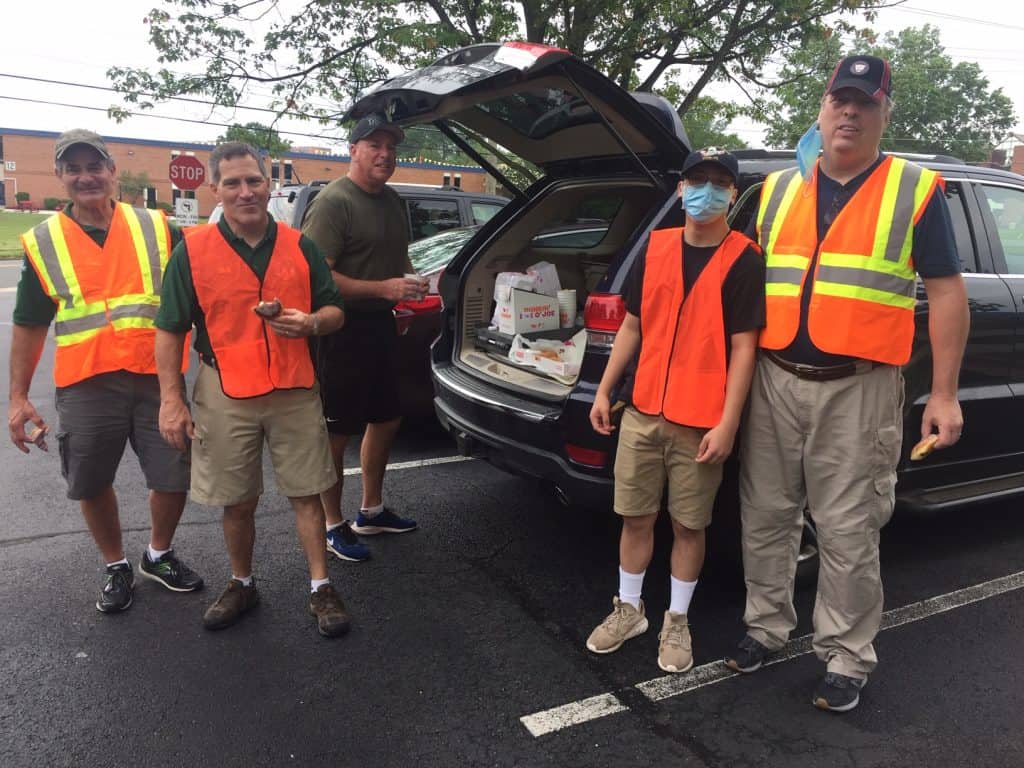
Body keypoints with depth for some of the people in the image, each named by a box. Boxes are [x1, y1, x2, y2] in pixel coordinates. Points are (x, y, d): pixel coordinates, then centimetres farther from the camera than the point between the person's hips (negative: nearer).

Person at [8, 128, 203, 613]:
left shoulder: (157, 228, 3)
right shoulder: (41, 244, 4)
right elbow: (29, 327, 8)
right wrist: (18, 396, 3)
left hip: (156, 378, 0)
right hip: (85, 387, 1)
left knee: (175, 477, 5)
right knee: (92, 485, 9)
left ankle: (159, 556, 32)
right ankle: (116, 568, 32)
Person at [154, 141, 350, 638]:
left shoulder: (299, 246, 3)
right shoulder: (193, 250, -2)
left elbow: (334, 311, 7)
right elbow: (170, 330, 0)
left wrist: (311, 323, -17)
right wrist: (171, 400, -5)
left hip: (295, 393, 1)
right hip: (225, 396, 0)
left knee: (306, 495, 6)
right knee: (237, 503, 12)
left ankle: (321, 588, 18)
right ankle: (241, 585, 32)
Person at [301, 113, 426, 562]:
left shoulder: (393, 201, 12)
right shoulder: (333, 202, -15)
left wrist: (409, 282, 6)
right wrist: (382, 289, -25)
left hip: (381, 324, 9)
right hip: (343, 329, -9)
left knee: (386, 418, 17)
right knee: (337, 432, 1)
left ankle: (371, 511, 34)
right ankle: (333, 526, 16)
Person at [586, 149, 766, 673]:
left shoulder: (743, 258, -5)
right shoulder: (655, 248, 7)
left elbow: (743, 346, -9)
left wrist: (727, 424, -13)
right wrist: (604, 390, 10)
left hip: (701, 424, -3)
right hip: (642, 413, 4)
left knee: (688, 525, 9)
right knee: (635, 516, 12)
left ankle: (677, 621, 27)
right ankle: (629, 609, 31)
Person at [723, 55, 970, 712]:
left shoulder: (917, 190, 3)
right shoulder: (776, 190, 12)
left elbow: (947, 294, 2)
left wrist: (944, 394, -3)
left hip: (859, 390, -3)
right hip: (774, 381, 4)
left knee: (848, 533, 3)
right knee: (765, 517, 11)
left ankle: (847, 658, 21)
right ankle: (767, 626, 30)